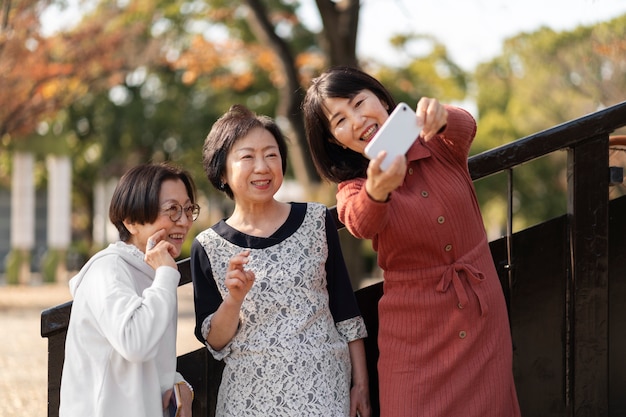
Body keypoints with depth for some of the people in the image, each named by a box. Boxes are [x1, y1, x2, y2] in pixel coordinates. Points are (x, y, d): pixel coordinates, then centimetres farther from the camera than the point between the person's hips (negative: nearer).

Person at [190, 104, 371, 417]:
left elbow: (345, 311, 5)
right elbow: (215, 343, -1)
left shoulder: (316, 221, 1)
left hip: (324, 388, 0)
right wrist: (233, 300, -18)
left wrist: (361, 383, 3)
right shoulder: (208, 247, -2)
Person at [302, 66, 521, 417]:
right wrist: (377, 191, -51)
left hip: (483, 314, 1)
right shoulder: (353, 189, -5)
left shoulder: (438, 145, -1)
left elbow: (464, 128, -25)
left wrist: (441, 117, -48)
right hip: (415, 333, -1)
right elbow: (361, 223, -28)